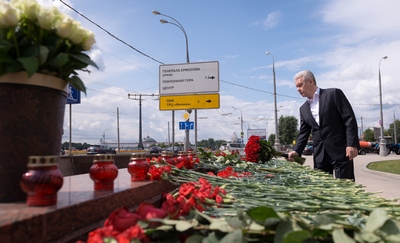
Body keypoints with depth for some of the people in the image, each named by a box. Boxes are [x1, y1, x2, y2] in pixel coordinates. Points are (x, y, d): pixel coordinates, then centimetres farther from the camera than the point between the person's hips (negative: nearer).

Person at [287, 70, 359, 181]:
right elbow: (303, 133, 14)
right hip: (320, 155, 5)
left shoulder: (334, 94, -3)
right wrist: (296, 151, -1)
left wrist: (352, 144, -16)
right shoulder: (303, 109, 14)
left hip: (340, 150, -5)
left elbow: (349, 119, -8)